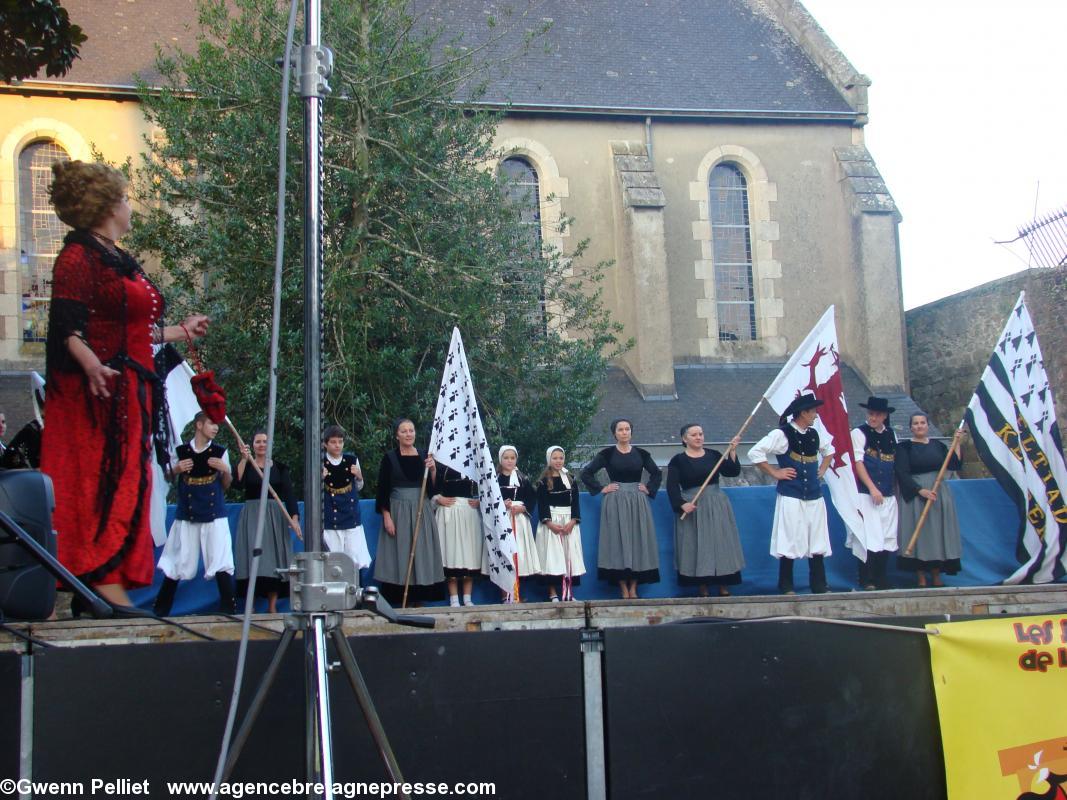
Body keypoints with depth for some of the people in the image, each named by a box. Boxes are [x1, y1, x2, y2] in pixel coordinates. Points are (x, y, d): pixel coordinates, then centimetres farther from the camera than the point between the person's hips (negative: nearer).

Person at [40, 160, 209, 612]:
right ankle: (102, 580, -7)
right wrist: (92, 365, -37)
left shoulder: (117, 260, 19)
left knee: (126, 485, 9)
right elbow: (68, 328, -19)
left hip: (129, 393, 9)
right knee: (102, 485, -10)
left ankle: (111, 585, 15)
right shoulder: (78, 256, -9)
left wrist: (181, 331, 34)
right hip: (99, 393, -9)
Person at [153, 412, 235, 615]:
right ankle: (160, 610, 18)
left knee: (221, 562, -5)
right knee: (178, 563, 6)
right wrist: (176, 470, -8)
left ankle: (229, 609, 2)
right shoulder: (181, 451, 2)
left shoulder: (220, 451, 5)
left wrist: (226, 470, -9)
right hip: (187, 514, 0)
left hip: (214, 515, 0)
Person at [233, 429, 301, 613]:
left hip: (275, 516, 1)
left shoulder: (280, 468, 8)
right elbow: (238, 484, -14)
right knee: (253, 559, -8)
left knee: (275, 560, -1)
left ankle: (272, 606, 5)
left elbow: (289, 493, -1)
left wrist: (294, 518, -13)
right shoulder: (246, 465, 6)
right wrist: (244, 459, -18)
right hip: (252, 515, -1)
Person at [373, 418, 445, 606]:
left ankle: (419, 601, 10)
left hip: (422, 513, 3)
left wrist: (433, 469, -9)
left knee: (422, 555, 3)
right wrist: (386, 517, -11)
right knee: (399, 555, -4)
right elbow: (382, 490, -4)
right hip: (398, 512, -3)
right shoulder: (389, 458, -1)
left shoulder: (424, 456, 8)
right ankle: (398, 602, 0)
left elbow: (434, 487, 8)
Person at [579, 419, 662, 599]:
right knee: (618, 542, -4)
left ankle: (633, 589, 6)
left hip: (638, 502, 2)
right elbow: (586, 473, 0)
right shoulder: (607, 454, 1)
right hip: (615, 502, -2)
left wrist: (649, 489, 5)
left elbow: (657, 474, 18)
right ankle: (624, 590, 0)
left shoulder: (641, 453, 7)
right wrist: (601, 489, -4)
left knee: (638, 541, 0)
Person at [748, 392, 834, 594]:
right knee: (790, 543, -1)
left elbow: (829, 450, 31)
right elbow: (755, 453, -15)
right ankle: (786, 587, 11)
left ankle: (819, 586, 16)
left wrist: (822, 470, 17)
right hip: (791, 498, -6)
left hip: (814, 497, 6)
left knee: (818, 542, 8)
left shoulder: (814, 434, 10)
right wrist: (775, 473, -11)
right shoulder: (782, 434, -10)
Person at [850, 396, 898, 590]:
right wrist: (872, 489, -15)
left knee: (887, 538, 5)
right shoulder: (859, 433, -2)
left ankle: (881, 580, 13)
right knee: (869, 538, -9)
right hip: (866, 494, -5)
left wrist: (896, 489, 8)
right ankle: (867, 581, -3)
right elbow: (858, 462, -8)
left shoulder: (891, 435, 13)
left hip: (888, 496, 5)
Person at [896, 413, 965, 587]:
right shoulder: (904, 447, -1)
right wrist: (921, 490, -20)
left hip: (939, 494, 4)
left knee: (938, 534, 3)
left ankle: (936, 577, 9)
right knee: (919, 534, -5)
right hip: (915, 495, -4)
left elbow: (955, 464, 4)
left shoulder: (937, 445, 11)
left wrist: (956, 443, -2)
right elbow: (902, 473, -10)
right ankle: (921, 578, -1)